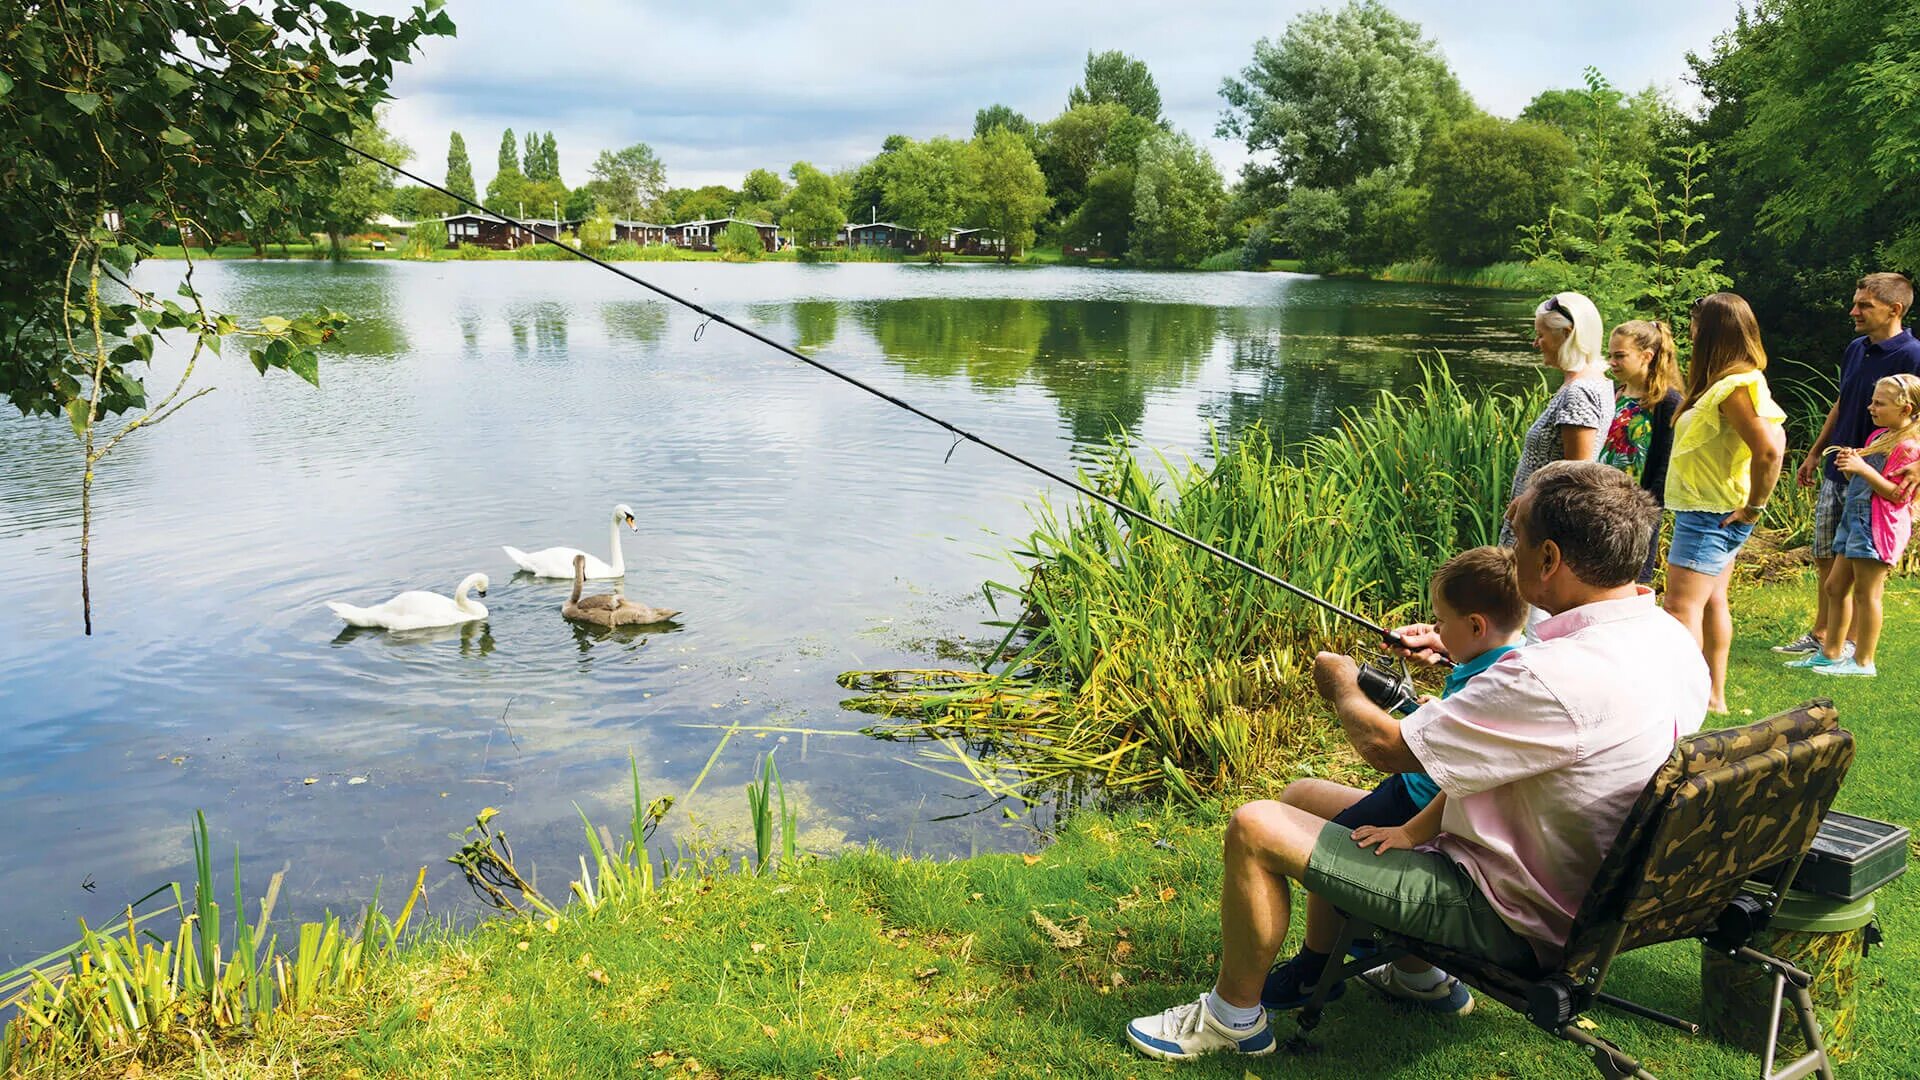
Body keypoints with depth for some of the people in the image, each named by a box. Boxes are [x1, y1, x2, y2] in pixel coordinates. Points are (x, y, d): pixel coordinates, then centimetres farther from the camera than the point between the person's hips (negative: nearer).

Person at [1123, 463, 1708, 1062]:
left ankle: (1233, 1017, 10)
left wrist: (1342, 686, -3)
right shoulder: (1669, 637, -3)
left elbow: (1388, 747, -23)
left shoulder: (1562, 678, -34)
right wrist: (1458, 650, 18)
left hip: (1508, 916, -10)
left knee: (1255, 828, -11)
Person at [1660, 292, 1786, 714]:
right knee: (1711, 601, 17)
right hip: (1713, 514, 11)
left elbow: (1769, 449, -30)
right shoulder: (1733, 382, 11)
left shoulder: (1733, 387, -21)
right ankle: (1714, 693, 27)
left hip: (1710, 516, -11)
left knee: (1682, 606, -12)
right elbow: (1775, 439, 17)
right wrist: (1750, 501, 12)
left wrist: (1753, 506, -20)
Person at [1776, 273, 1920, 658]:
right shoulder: (1855, 349, 9)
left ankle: (1851, 644, 15)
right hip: (1835, 472, 7)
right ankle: (1820, 635, 26)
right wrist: (1815, 453, 22)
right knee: (1825, 559, 14)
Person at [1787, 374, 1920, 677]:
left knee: (1866, 591, -3)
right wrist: (1850, 465, 3)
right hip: (1855, 516, 10)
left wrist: (1863, 468, -24)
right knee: (1835, 586, 12)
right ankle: (1831, 653, 20)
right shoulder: (1877, 436, 16)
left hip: (1879, 524, -10)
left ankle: (1863, 661, 6)